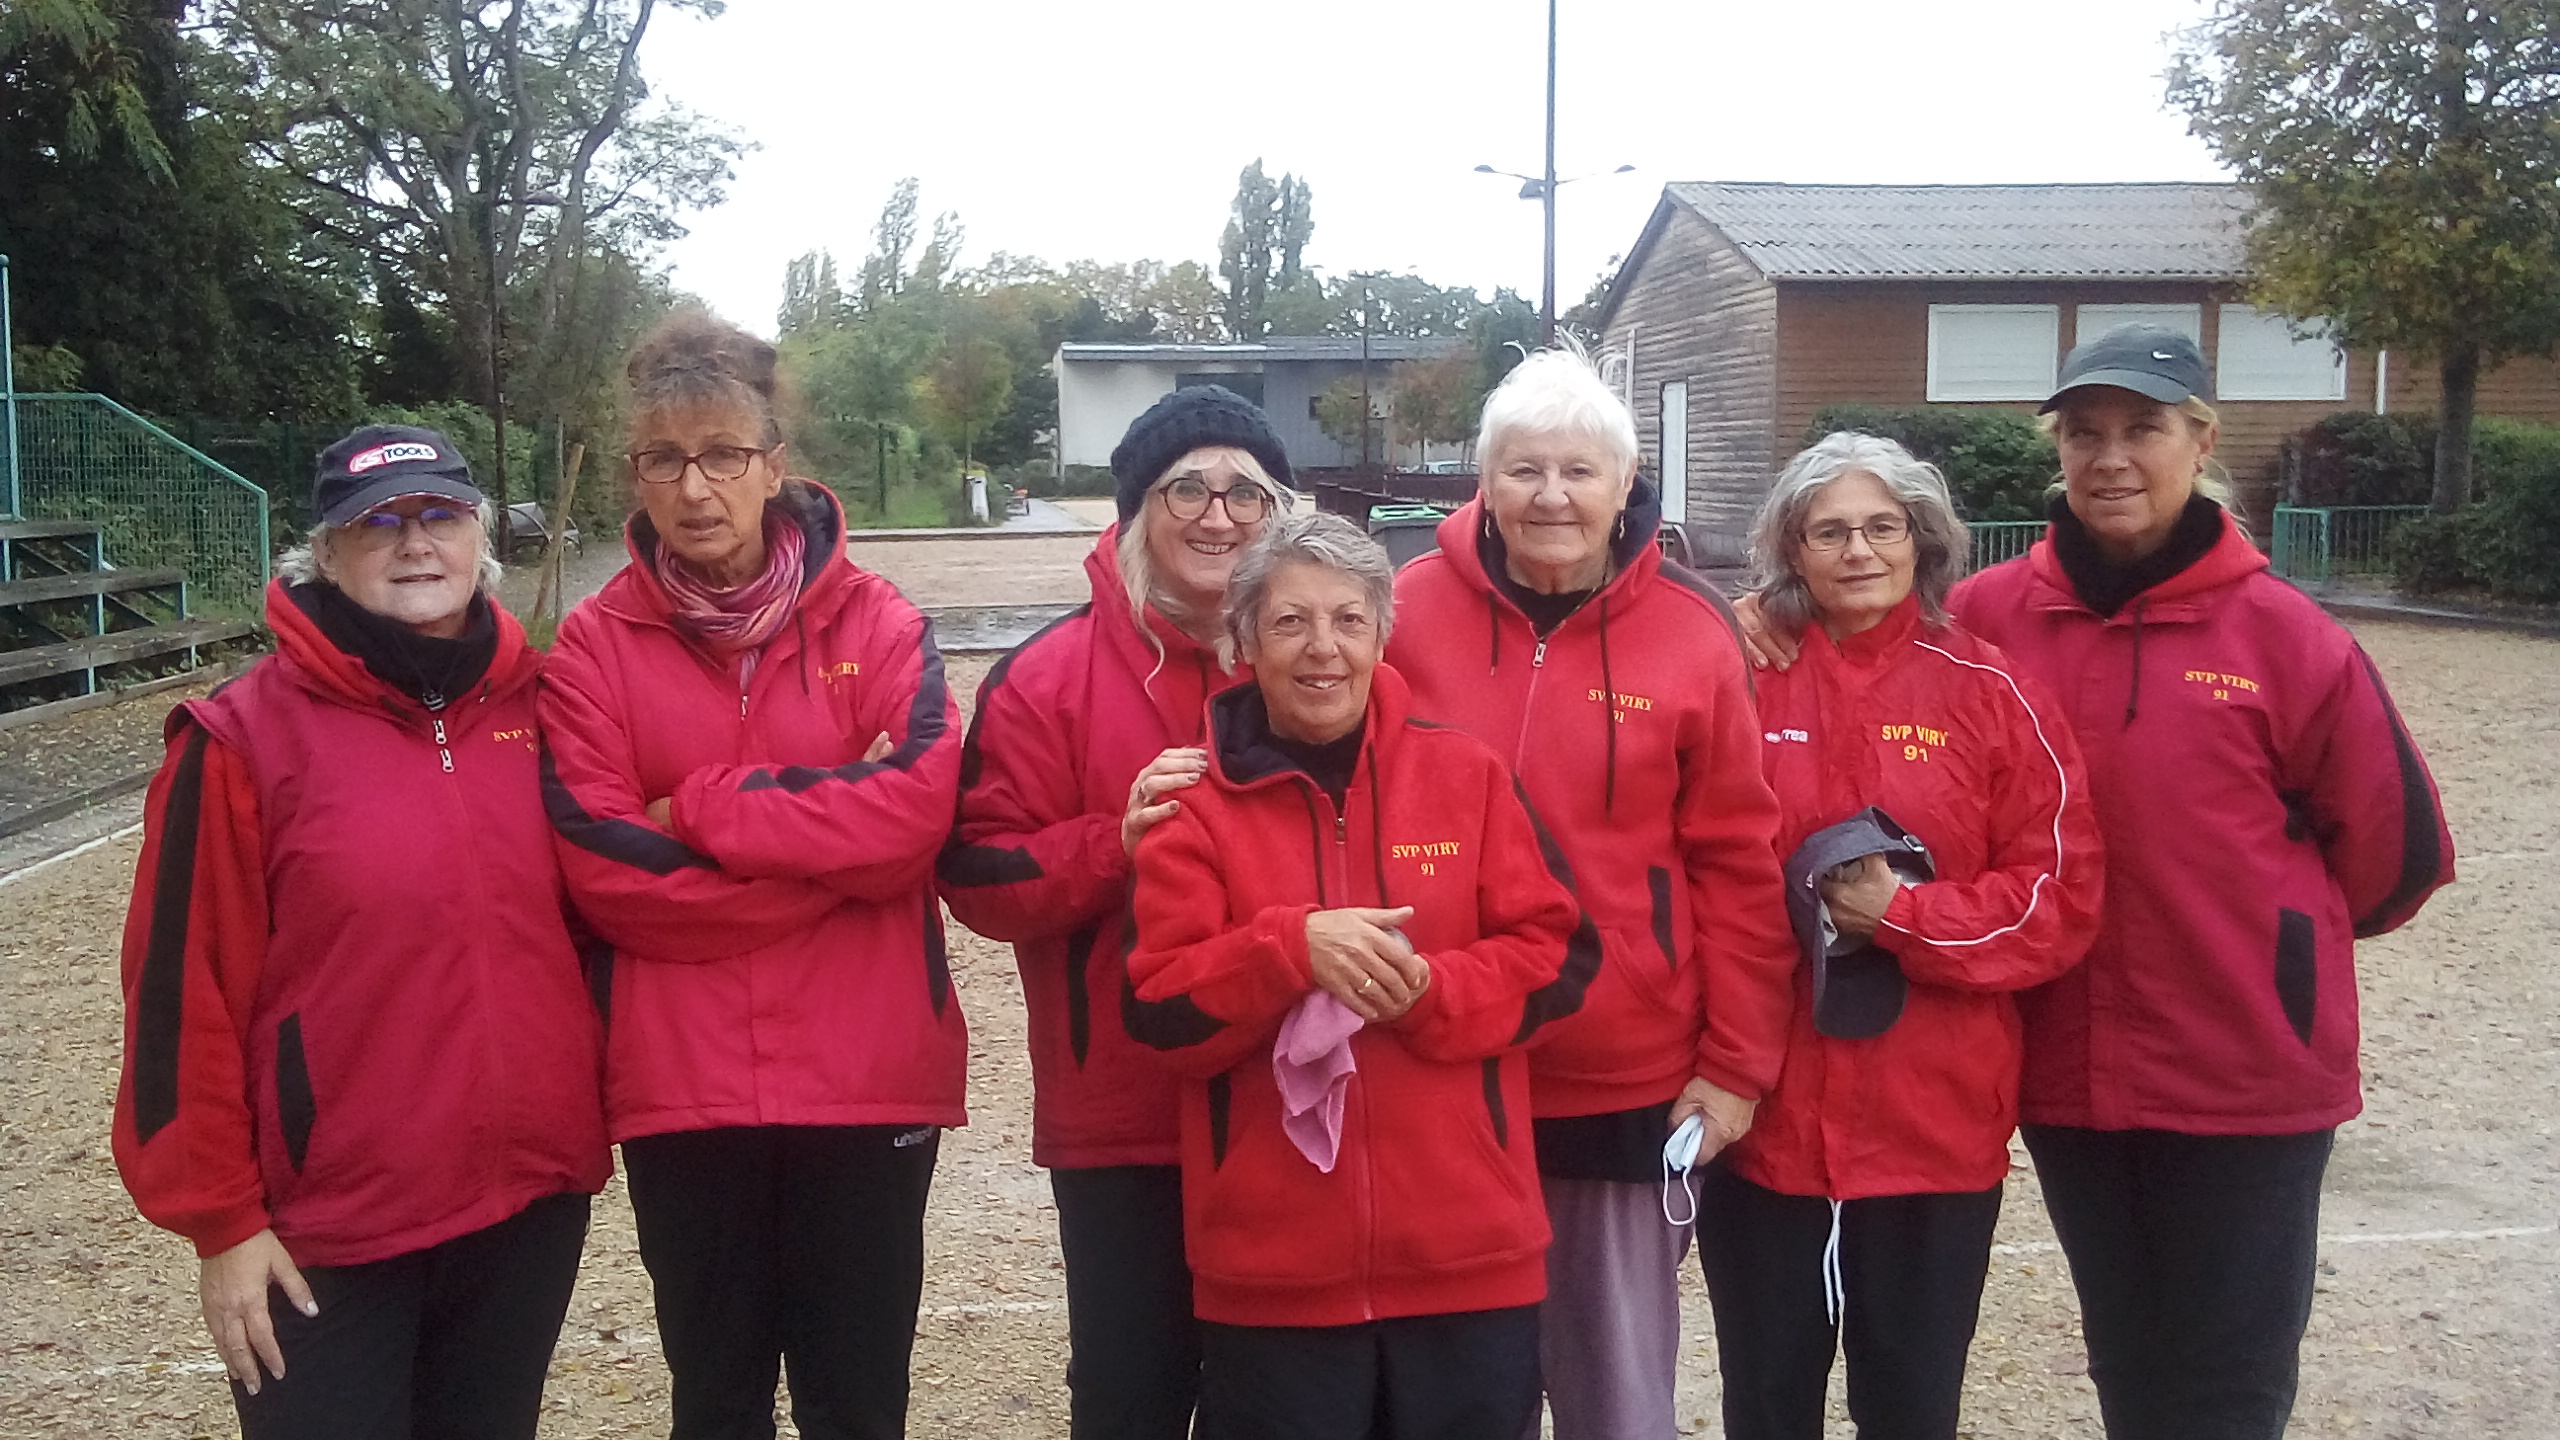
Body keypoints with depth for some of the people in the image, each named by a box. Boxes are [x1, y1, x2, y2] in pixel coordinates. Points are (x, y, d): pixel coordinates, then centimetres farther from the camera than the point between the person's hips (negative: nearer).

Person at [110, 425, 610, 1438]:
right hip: (327, 1238, -4)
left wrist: (584, 1129, 10)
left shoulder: (540, 710, 3)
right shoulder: (245, 738, -8)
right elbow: (184, 991, -7)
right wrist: (220, 1219, -7)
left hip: (535, 1204, 4)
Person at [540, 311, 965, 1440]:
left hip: (869, 1077, -1)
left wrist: (700, 809, -14)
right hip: (682, 1085, 1)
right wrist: (832, 836, -13)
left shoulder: (875, 621, 0)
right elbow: (601, 871, -10)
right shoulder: (594, 647, 1)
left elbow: (918, 804, -15)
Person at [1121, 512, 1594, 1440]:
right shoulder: (1198, 802, 0)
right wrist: (1290, 947, -22)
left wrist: (1427, 991, -16)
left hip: (1466, 1250, 1)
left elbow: (1558, 957, 1)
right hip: (1273, 1265, -1)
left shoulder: (1465, 773, 3)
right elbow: (1160, 1012, -6)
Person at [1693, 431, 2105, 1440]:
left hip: (1936, 1121, 0)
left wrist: (1902, 914, -15)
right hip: (1762, 1116, 1)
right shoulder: (1744, 684, -1)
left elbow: (2063, 895, -4)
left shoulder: (1990, 695, -2)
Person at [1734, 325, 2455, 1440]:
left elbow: (2392, 844, 2)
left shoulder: (2280, 633, -8)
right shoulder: (1988, 616, -3)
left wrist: (2284, 934, 13)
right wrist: (1795, 636, -10)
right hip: (2066, 1068, 2)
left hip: (2248, 1073, -2)